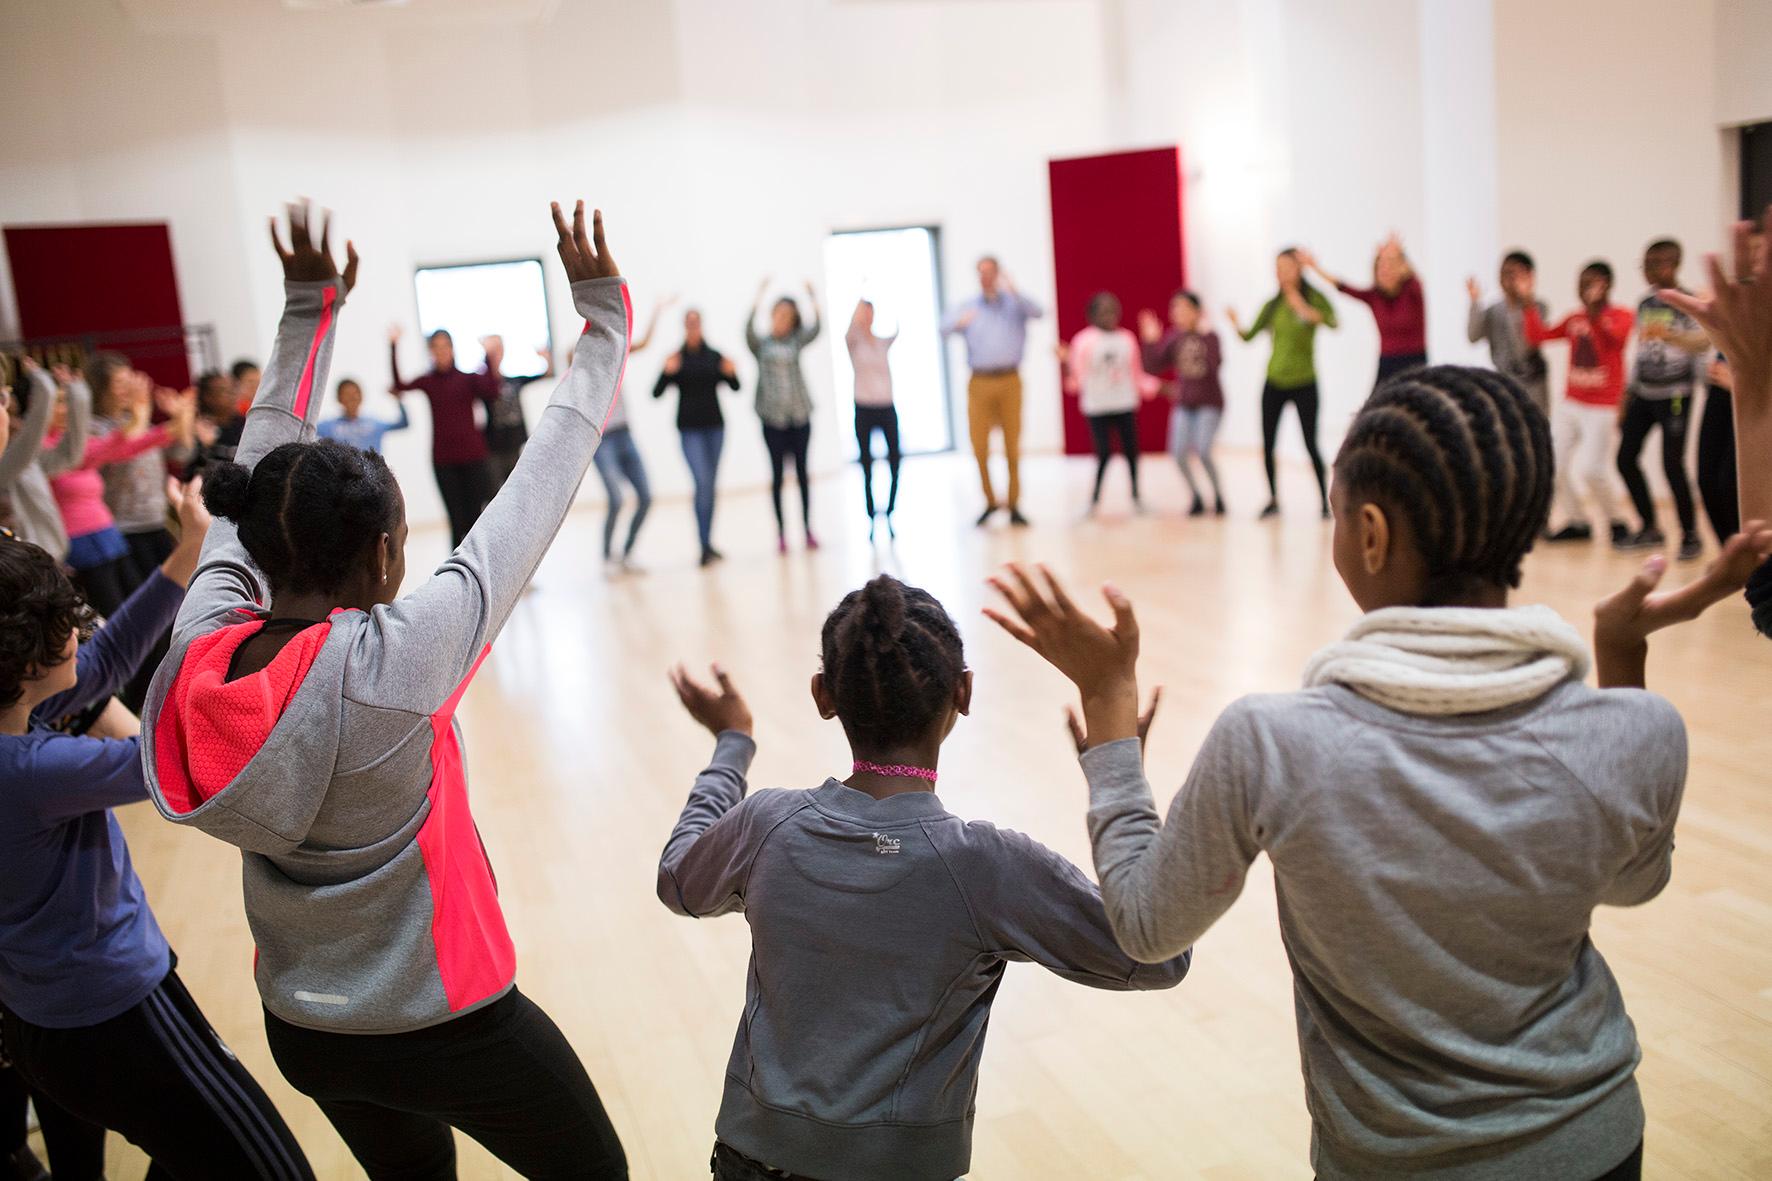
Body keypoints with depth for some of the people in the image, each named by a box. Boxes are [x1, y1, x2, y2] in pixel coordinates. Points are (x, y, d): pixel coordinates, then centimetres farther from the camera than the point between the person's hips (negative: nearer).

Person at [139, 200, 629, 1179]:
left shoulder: (201, 647, -13)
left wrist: (307, 315, 8)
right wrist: (602, 321, -12)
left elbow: (255, 481, 1)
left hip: (300, 1026, 6)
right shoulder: (398, 660, -28)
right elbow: (539, 489, -22)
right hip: (445, 1024, -6)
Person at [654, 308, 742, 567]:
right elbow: (656, 393, -7)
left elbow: (735, 387, 8)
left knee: (711, 484, 7)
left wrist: (731, 373, -13)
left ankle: (707, 544, 16)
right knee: (703, 482, -15)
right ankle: (705, 547, -16)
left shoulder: (714, 356, 6)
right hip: (690, 430, -3)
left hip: (715, 427, 3)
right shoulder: (676, 359, -1)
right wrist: (667, 372, -23)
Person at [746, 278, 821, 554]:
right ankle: (781, 531, 4)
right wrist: (757, 300, -23)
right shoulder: (761, 344, 4)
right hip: (773, 416, -2)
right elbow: (748, 329, -15)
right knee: (777, 472, 1)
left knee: (802, 471, 6)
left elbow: (816, 329, -6)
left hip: (799, 414, 2)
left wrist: (814, 302, -18)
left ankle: (808, 528, 11)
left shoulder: (796, 341, 9)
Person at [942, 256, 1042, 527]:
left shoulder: (1014, 303, 7)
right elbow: (944, 328, -6)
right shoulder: (968, 307, 9)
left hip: (1009, 382, -1)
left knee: (1013, 446, 2)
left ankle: (1014, 506, 8)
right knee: (980, 447, -2)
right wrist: (959, 323, -29)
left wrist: (1013, 292, -26)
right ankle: (990, 502, 14)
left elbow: (1037, 312, -12)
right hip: (980, 382, 1)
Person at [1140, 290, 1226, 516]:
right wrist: (1150, 340, -12)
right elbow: (1152, 367, -3)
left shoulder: (1208, 336, -11)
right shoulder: (1172, 338, 0)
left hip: (1209, 402, -4)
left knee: (1202, 452, -17)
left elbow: (1216, 364, -27)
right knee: (1179, 453, -10)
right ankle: (1196, 497, 11)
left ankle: (1218, 496, 7)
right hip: (1183, 404, 4)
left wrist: (1205, 334, -31)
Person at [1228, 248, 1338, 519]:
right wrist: (1236, 324, -15)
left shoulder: (1313, 298, -5)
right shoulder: (1272, 305, 5)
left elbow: (1333, 321, -22)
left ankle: (1325, 502, 8)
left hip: (1304, 383, -4)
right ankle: (1273, 500, 17)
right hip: (1274, 383, 4)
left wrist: (1311, 313, -38)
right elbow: (1249, 336, 4)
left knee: (1310, 444, -3)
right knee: (1267, 445, 4)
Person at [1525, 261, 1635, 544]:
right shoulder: (1574, 319, 8)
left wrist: (1598, 311, -44)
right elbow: (1537, 337, 2)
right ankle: (1576, 522, 19)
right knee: (1556, 465, 2)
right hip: (1571, 403, 6)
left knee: (1590, 469, -15)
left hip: (1601, 408, -6)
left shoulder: (1620, 316, -6)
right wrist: (1529, 303, -6)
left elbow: (1616, 337, -28)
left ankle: (1616, 523, 8)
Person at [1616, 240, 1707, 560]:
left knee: (1672, 464, -9)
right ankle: (1650, 528, 17)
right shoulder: (1645, 304, 11)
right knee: (1626, 458, 3)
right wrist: (1629, 394, 17)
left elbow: (1702, 341, -27)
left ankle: (1690, 535, 6)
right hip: (1643, 393, 7)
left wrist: (1669, 334, -46)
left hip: (1675, 395, -7)